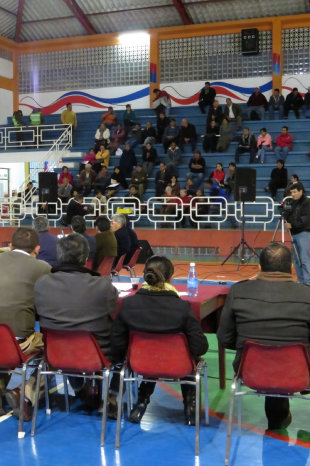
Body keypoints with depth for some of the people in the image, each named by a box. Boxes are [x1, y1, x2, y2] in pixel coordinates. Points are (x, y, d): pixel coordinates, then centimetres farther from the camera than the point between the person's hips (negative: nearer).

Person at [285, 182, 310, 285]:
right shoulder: (294, 202, 18)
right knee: (296, 260, 10)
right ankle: (300, 281, 17)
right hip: (294, 234, 8)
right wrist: (287, 218, 2)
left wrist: (292, 225, -17)